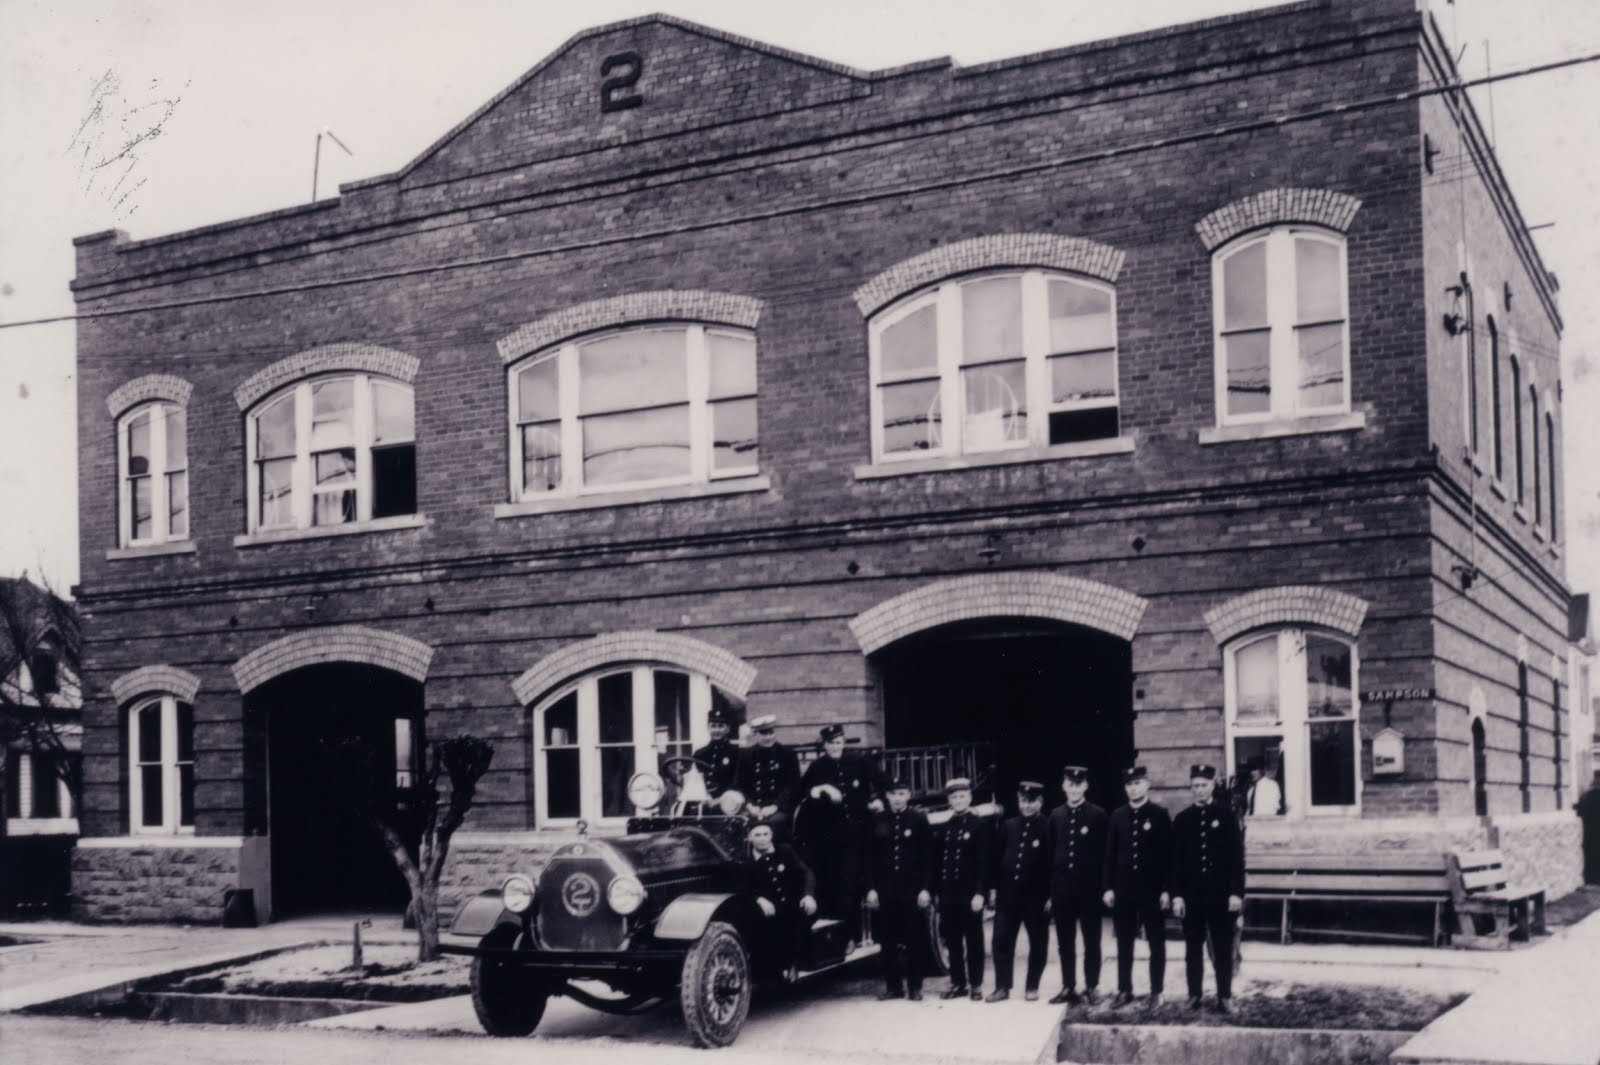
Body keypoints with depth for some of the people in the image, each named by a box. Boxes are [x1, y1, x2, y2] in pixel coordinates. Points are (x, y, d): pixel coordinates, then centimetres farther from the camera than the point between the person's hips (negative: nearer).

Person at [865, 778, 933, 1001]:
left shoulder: (918, 820, -1)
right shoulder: (878, 821, 5)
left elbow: (928, 857, -1)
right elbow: (871, 856, 6)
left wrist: (925, 888, -7)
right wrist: (871, 888, 0)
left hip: (912, 890, -2)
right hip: (885, 890, 2)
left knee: (913, 940, 4)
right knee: (888, 941, 5)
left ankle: (915, 987, 11)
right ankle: (893, 985, 13)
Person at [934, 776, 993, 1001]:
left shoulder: (980, 826, -3)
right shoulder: (945, 828, 13)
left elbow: (985, 862, -9)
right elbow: (939, 862, 13)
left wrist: (980, 893, -15)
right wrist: (938, 892, 7)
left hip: (970, 895, -5)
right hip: (948, 896, 5)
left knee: (973, 941, 2)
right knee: (952, 941, 8)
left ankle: (976, 985, 9)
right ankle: (958, 983, 16)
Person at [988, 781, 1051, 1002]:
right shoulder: (1008, 826, 6)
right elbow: (999, 857, 11)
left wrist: (1051, 895, -11)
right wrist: (994, 888, 8)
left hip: (1036, 897, -3)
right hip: (1008, 894, 4)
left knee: (1038, 944, 7)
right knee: (1001, 941, 2)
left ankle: (1032, 987, 19)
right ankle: (1002, 987, 9)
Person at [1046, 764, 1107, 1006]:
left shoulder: (1098, 815, -2)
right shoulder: (1056, 816, 8)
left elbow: (1104, 854, -3)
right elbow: (1050, 853, 9)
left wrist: (1103, 887, -7)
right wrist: (1049, 890, 6)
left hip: (1089, 888, -3)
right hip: (1061, 888, 3)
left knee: (1091, 940, 5)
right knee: (1064, 942, 7)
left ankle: (1091, 987, 12)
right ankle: (1068, 987, 15)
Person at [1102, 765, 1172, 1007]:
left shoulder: (1160, 814, -3)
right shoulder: (1117, 816, 7)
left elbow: (1168, 853, -5)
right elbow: (1110, 853, 7)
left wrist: (1166, 889, -9)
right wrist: (1108, 887, 1)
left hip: (1151, 888, -3)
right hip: (1123, 888, 3)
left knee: (1156, 943, 5)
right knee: (1124, 943, 8)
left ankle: (1156, 992, 13)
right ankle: (1124, 990, 16)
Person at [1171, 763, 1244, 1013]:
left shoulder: (1226, 816, 1)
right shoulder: (1182, 819, 5)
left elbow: (1237, 856, -1)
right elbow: (1176, 860, 4)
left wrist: (1237, 892, -8)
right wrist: (1177, 895, -3)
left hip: (1221, 893, -1)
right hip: (1191, 894, 1)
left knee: (1223, 948, 4)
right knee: (1193, 947, 7)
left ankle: (1225, 997, 10)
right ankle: (1194, 995, 15)